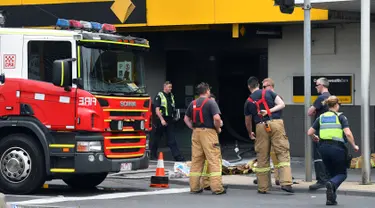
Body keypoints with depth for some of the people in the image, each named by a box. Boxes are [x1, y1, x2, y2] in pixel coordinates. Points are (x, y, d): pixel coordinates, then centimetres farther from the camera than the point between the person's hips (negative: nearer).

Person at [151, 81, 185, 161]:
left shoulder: (171, 96, 15)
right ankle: (153, 154, 20)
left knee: (172, 140, -2)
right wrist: (162, 119, -19)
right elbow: (157, 110, -11)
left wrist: (173, 117, 14)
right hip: (161, 120, -5)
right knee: (157, 138, 6)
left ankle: (177, 156, -11)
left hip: (170, 121, 5)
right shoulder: (159, 96, -5)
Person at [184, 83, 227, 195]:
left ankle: (194, 187, 11)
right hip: (208, 132, -6)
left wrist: (193, 128, 16)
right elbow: (217, 118, -18)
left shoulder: (193, 103, 12)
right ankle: (217, 187, -7)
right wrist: (218, 129, -3)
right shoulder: (211, 102, -8)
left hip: (196, 132, 6)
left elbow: (186, 119, 17)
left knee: (196, 160, 9)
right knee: (214, 160, -4)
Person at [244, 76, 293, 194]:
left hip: (261, 127, 1)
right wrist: (269, 111, -3)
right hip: (276, 123, -1)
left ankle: (263, 187, 13)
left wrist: (250, 134, 39)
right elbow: (282, 104, -1)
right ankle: (286, 183, -16)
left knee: (262, 158, 9)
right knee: (283, 154, -2)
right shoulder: (268, 93, 10)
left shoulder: (248, 101, 14)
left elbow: (247, 121, 23)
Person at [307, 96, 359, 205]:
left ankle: (331, 198, 4)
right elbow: (348, 133, -10)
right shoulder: (340, 117, 2)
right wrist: (354, 146, 3)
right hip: (337, 147, -4)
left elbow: (310, 132, 9)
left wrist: (315, 138, 31)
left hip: (324, 147, 4)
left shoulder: (321, 117, 12)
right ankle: (331, 184, -23)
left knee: (332, 173, 19)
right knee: (342, 174, 11)